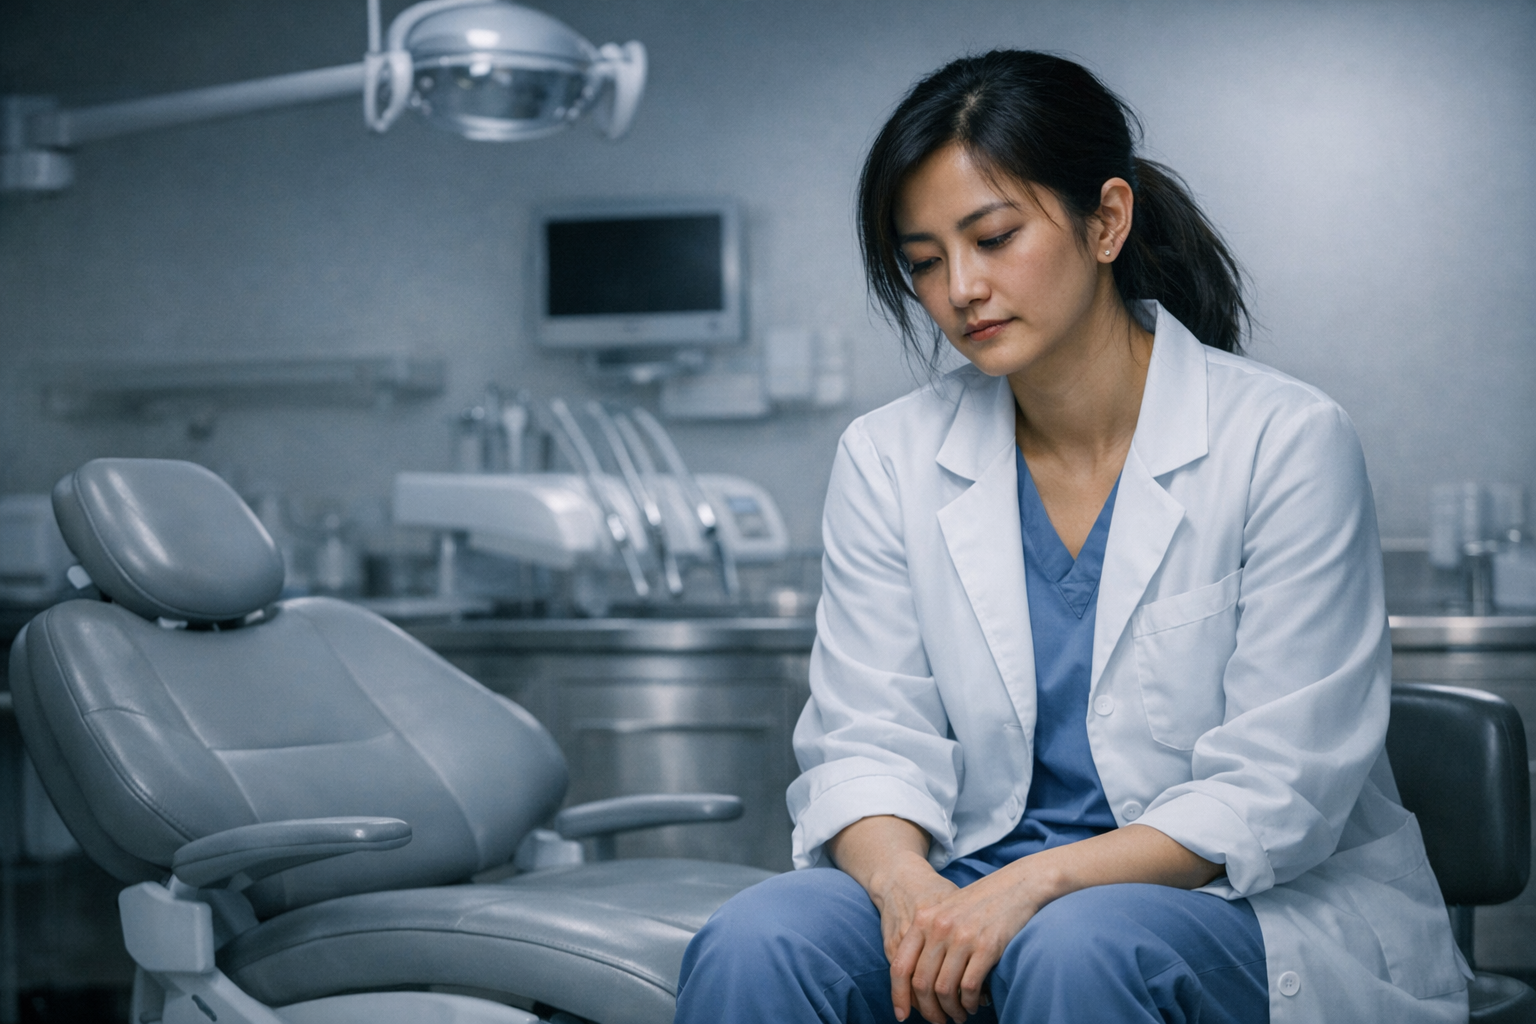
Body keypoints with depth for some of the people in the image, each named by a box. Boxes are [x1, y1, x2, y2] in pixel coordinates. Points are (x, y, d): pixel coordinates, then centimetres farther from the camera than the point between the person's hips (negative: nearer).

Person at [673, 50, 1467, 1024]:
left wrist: (1037, 883, -23)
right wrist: (901, 881, -21)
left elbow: (1275, 795, -11)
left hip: (1272, 911, -3)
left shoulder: (1288, 442, -7)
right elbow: (867, 743, 2)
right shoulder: (888, 460, 5)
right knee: (755, 944, -26)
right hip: (977, 893, 3)